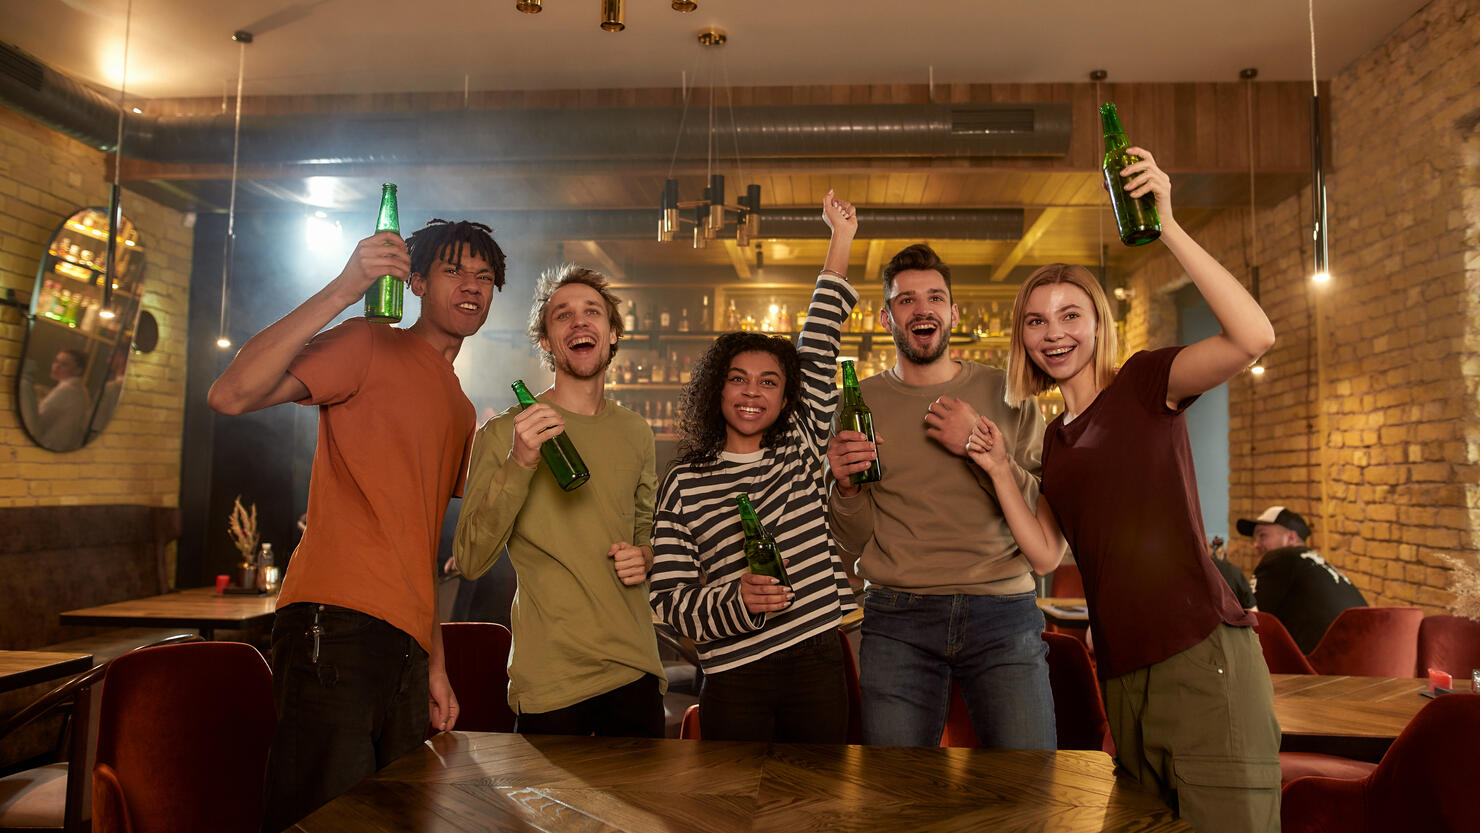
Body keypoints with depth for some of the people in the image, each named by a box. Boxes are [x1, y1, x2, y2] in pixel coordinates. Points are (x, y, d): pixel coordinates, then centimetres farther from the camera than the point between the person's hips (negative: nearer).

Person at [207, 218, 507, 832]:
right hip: (338, 625, -8)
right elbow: (230, 395, -15)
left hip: (406, 643, 8)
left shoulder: (460, 411, 24)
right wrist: (342, 291, -22)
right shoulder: (370, 346, 1)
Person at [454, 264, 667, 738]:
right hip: (549, 679, -4)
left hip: (636, 669, 4)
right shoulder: (504, 433, -6)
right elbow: (470, 562, -13)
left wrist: (645, 557, 0)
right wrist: (519, 463, -25)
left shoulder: (635, 433, 8)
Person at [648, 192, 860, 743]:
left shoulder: (799, 448, 7)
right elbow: (667, 597, -1)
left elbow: (819, 349, 6)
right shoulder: (685, 483, 1)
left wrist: (841, 240, 8)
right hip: (736, 676, -2)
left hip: (817, 661, 2)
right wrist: (736, 601, -20)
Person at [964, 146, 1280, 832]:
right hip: (1123, 677, 7)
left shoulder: (1144, 384, -2)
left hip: (1201, 659, -7)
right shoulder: (1054, 438, 16)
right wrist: (998, 471, 3)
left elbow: (1254, 336, -20)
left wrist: (1168, 228, -23)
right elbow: (1045, 548, 14)